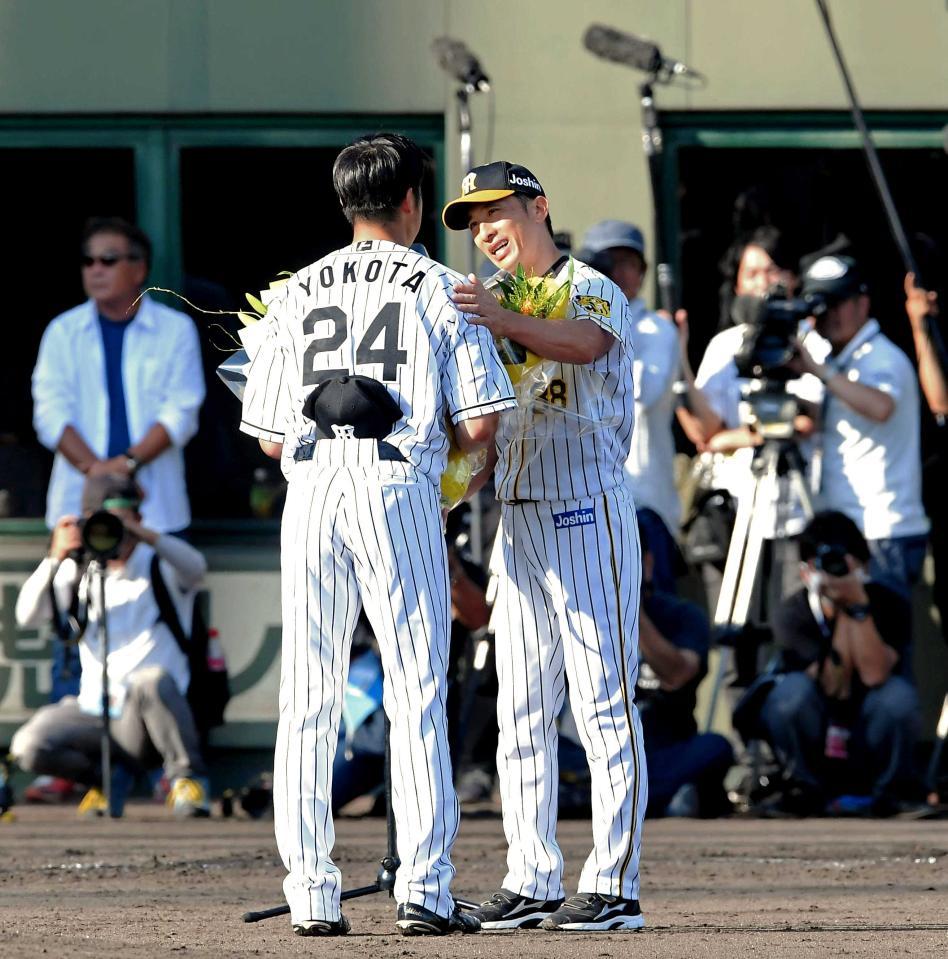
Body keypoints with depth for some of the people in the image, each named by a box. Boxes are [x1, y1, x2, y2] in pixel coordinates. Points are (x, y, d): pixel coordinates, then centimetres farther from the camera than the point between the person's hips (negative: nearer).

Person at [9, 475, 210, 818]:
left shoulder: (160, 566, 3)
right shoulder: (78, 570, 12)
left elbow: (195, 568, -22)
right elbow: (27, 615, -3)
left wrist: (140, 533, -34)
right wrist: (55, 559, -19)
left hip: (146, 720, -3)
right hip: (93, 711, 3)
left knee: (154, 680, -38)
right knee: (29, 747, -23)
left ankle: (187, 776, -18)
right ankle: (103, 775, 7)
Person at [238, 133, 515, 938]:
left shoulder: (297, 294, 11)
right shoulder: (440, 290, 3)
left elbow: (271, 437, 8)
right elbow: (481, 424, -3)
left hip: (311, 490, 3)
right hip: (398, 487, -3)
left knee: (307, 700, 6)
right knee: (417, 697, 0)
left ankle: (311, 893, 3)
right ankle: (424, 888, -6)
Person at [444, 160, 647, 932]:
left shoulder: (591, 289, -5)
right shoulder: (502, 308, 20)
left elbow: (582, 343, -29)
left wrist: (505, 322, -47)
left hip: (587, 512, -8)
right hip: (518, 516, 8)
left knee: (604, 702, -8)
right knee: (522, 711, 7)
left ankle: (614, 887, -10)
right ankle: (532, 883, 11)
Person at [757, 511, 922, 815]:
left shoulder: (890, 604, -12)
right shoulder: (792, 613, -13)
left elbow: (874, 675, -28)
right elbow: (835, 687, -22)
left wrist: (858, 605, -31)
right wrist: (841, 611, -25)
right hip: (815, 747, 0)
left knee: (897, 694, -31)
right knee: (792, 688, -30)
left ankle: (889, 785, -6)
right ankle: (804, 784, -6)